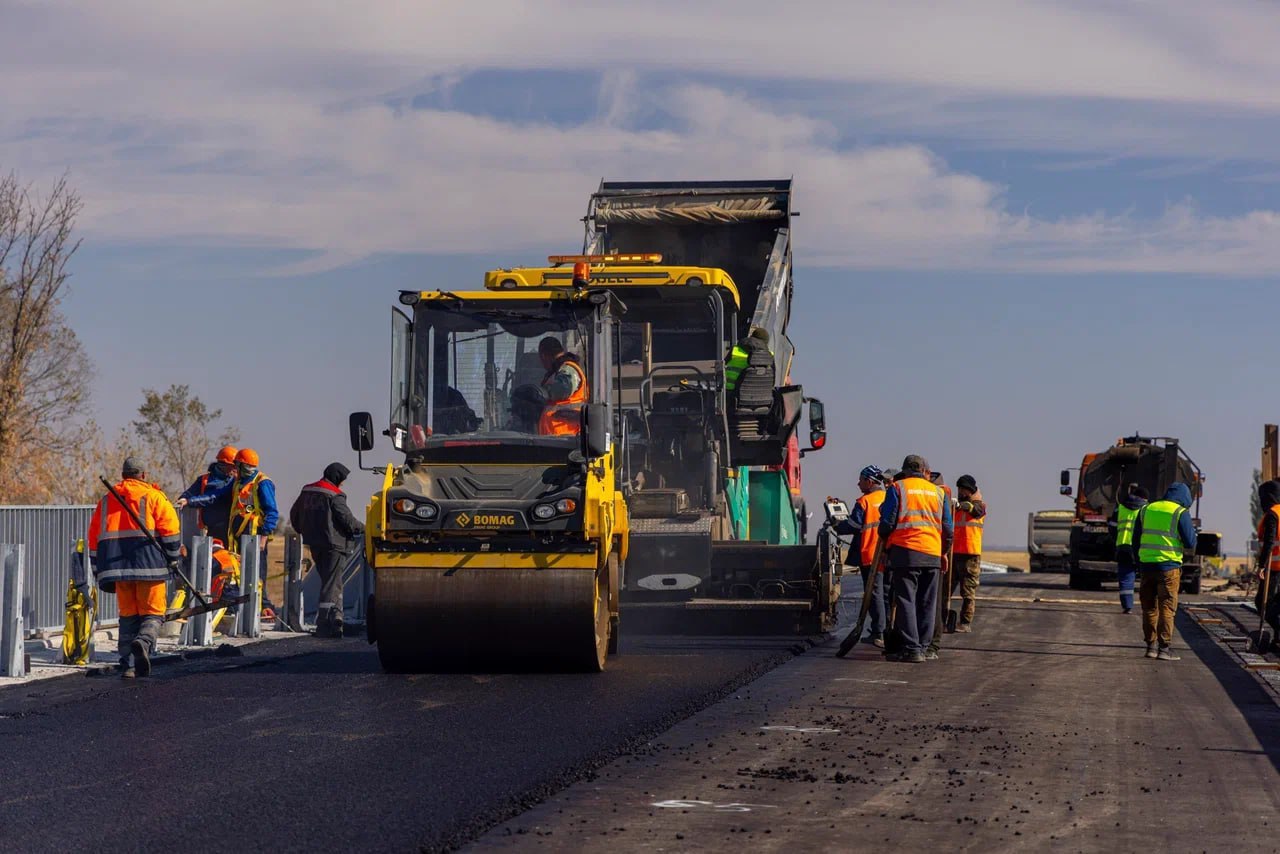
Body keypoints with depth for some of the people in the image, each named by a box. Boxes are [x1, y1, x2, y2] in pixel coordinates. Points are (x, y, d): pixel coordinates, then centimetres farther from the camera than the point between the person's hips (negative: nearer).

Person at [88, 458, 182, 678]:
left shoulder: (106, 501, 19)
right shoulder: (153, 497, 5)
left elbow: (94, 540, 20)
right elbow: (171, 530, -4)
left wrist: (102, 574, 24)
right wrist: (173, 560, 7)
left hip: (118, 567, 4)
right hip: (149, 566, -4)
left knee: (128, 616, 12)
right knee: (152, 613, 2)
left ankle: (128, 664, 3)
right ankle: (143, 642, -28)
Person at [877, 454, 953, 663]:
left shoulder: (897, 488, 3)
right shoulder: (938, 492, 16)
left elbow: (887, 523, -2)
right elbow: (948, 528, 16)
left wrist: (885, 541, 18)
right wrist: (944, 553, 27)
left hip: (906, 552, -4)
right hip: (933, 555, 4)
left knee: (906, 601, -4)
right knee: (927, 604, 10)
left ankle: (911, 648, -10)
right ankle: (922, 647, 10)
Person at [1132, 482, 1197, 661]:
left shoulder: (1147, 509, 10)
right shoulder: (1181, 513, -6)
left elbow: (1136, 538, 15)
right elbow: (1190, 543, -5)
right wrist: (1192, 531, 15)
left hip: (1146, 564, 5)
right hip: (1168, 566, -5)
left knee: (1149, 607, 11)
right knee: (1167, 608, -2)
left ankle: (1150, 646, 14)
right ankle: (1165, 648, -5)